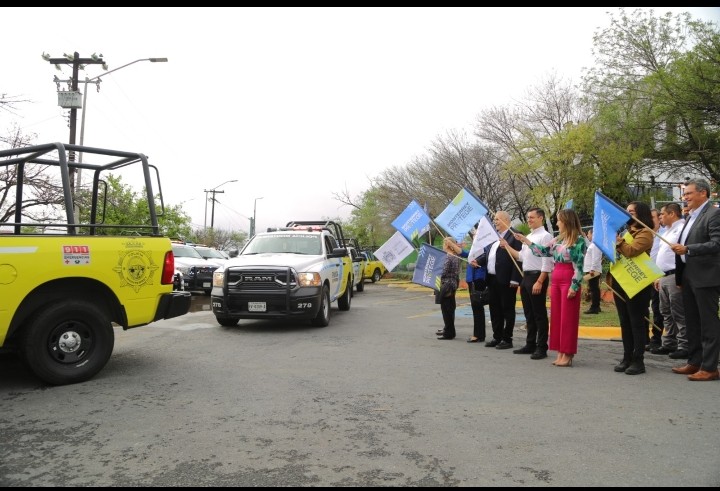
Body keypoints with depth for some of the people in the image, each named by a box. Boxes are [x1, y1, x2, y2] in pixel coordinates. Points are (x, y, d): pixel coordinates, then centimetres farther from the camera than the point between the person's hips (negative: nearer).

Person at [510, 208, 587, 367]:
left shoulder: (579, 240, -9)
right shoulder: (558, 239, 13)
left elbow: (579, 266, -13)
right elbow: (543, 251, 17)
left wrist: (574, 286, -18)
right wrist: (525, 240, 16)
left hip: (569, 280, -8)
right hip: (556, 279, 8)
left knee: (568, 318, -2)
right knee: (556, 316, 8)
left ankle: (567, 355, 6)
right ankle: (560, 353, 15)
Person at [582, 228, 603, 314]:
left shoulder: (595, 244, -13)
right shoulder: (592, 244, 18)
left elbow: (595, 258, -21)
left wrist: (592, 269, -24)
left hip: (593, 271, -10)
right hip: (593, 270, 10)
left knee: (593, 289, -10)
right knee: (595, 289, 13)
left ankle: (594, 308, -10)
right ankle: (596, 307, 19)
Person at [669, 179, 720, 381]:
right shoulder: (691, 216, 17)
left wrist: (687, 249, -27)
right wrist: (680, 276, 16)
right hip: (688, 277, 9)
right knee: (692, 322, 14)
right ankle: (694, 362, 24)